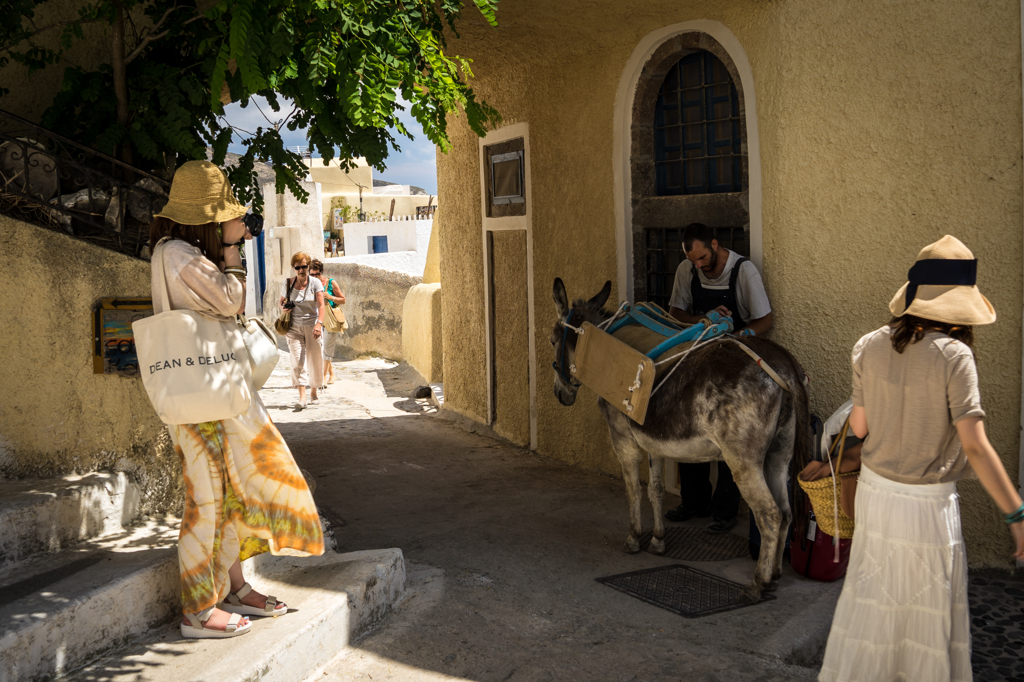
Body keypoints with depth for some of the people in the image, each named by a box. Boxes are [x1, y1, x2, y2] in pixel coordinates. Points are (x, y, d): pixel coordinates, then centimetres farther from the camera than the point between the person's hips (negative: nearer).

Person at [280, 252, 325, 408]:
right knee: (297, 361, -11)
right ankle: (302, 397, -19)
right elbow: (282, 301, 20)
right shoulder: (288, 283, 5)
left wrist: (319, 323, -27)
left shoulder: (315, 283, -2)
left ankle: (314, 393, 23)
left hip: (312, 325, -1)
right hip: (294, 327, 1)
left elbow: (321, 305, -12)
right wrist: (284, 308, -4)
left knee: (315, 360, 4)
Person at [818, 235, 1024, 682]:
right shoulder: (953, 355, -19)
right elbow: (975, 447, -20)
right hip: (927, 503, -5)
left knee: (871, 595, 21)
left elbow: (858, 426, 2)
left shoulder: (870, 347, -5)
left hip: (875, 490, 5)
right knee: (931, 608, 13)